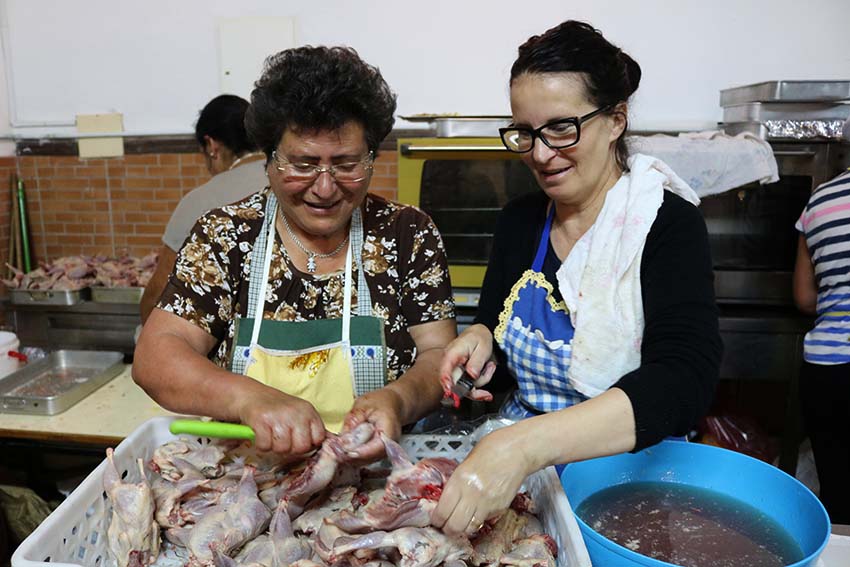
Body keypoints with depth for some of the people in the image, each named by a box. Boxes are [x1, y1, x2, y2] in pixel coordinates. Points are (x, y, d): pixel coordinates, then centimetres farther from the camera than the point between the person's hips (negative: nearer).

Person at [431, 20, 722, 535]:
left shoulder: (668, 223, -13)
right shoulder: (519, 220, 2)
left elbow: (686, 380, -26)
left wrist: (525, 444, -39)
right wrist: (480, 341, -12)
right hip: (520, 460, 2)